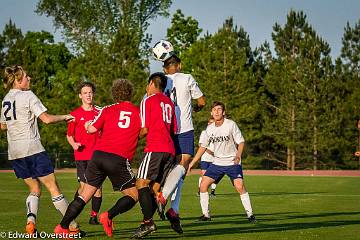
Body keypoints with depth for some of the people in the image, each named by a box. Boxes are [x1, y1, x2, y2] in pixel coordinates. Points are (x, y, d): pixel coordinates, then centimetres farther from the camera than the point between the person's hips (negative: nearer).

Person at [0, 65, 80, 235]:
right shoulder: (28, 95, -8)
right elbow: (46, 119, -14)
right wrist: (65, 117, 1)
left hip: (14, 152, 7)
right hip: (32, 148, -7)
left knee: (35, 189, 16)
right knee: (53, 187, 0)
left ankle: (31, 220, -6)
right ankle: (72, 225, 2)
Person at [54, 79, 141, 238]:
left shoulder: (107, 110, 10)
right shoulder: (139, 112, 9)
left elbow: (92, 129, 7)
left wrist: (88, 125, 29)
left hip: (98, 154, 3)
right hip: (119, 159, -3)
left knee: (84, 195, 13)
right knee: (133, 195, 11)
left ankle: (63, 227, 8)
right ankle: (109, 216, -11)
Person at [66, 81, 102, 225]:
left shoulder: (99, 112, 9)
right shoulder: (75, 114, 4)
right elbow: (69, 135, 11)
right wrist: (74, 144, -8)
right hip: (81, 155, -2)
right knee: (83, 186, -11)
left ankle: (94, 216, 8)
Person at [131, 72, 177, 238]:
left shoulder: (148, 100, 3)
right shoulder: (169, 102, 22)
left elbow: (144, 130, -1)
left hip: (155, 148, -7)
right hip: (170, 150, 7)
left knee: (142, 183, -11)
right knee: (155, 188, 9)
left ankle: (148, 221, -23)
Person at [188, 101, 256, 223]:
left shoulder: (231, 124, -11)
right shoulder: (209, 128, 2)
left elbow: (241, 141, -8)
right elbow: (203, 147, 13)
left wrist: (238, 155, -28)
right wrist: (191, 163, 12)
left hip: (233, 162, -5)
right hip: (217, 162, 5)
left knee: (239, 186, -21)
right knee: (203, 185, -6)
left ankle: (250, 214, -9)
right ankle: (206, 215, 7)